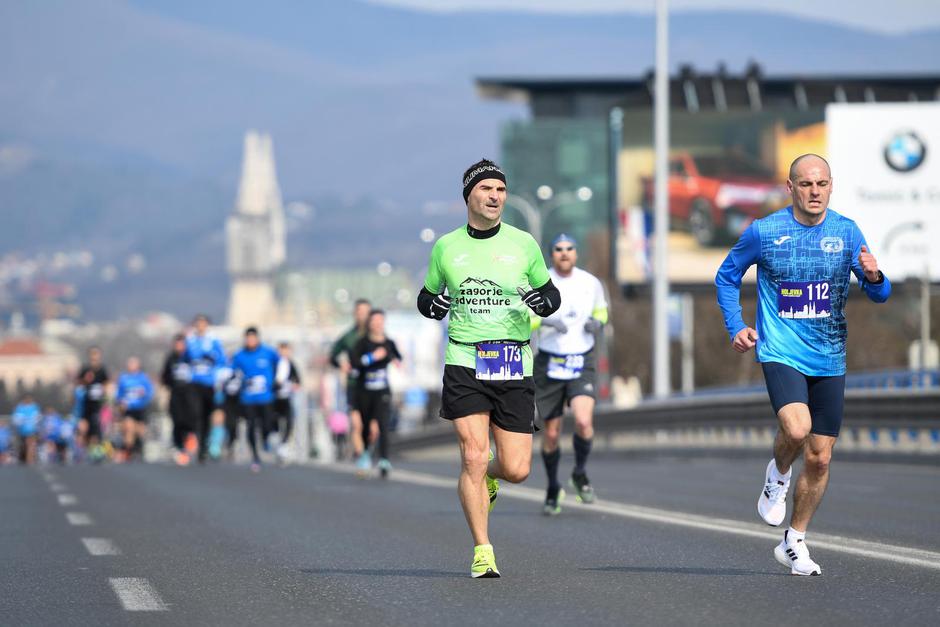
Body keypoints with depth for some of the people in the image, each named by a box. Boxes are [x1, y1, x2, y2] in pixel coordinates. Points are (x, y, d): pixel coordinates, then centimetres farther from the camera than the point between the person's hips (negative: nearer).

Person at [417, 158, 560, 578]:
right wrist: (432, 304, -5)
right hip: (464, 361, -1)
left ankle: (487, 478, 35)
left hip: (514, 365, 1)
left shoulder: (523, 243, 6)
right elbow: (426, 296, 18)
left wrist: (543, 301, -9)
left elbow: (551, 294, 14)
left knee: (516, 469, -3)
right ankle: (482, 551, -1)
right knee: (474, 456, -13)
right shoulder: (446, 247, 7)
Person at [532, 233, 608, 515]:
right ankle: (553, 490, 28)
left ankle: (580, 473, 6)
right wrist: (545, 321, -26)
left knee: (584, 422, -22)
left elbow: (601, 310, 19)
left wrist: (598, 322, -3)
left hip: (582, 363, 0)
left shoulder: (591, 283, 2)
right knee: (551, 434, 5)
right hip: (549, 365, 0)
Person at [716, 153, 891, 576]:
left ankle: (794, 543, 23)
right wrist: (735, 327, -2)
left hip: (829, 360, 3)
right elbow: (727, 276, 11)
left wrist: (874, 278, -20)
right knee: (797, 428, -29)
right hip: (781, 352, -3)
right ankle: (778, 475, 5)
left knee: (819, 458, 5)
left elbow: (879, 294, 4)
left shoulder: (846, 232, 2)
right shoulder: (763, 232, -4)